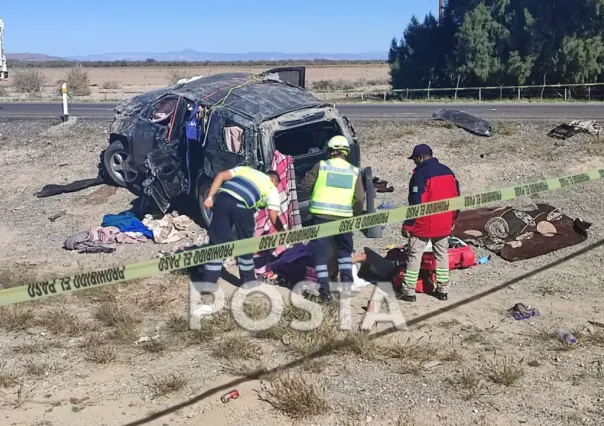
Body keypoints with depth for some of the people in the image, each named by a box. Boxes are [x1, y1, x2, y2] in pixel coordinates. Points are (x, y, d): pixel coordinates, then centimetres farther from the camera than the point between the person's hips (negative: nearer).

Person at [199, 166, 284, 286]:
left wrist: (210, 197, 12)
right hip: (242, 206, -3)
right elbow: (273, 216, 13)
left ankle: (208, 283, 13)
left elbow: (221, 176, 18)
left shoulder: (245, 169, 35)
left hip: (223, 198, 3)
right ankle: (248, 281, 31)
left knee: (216, 241, 11)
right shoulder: (272, 188, 24)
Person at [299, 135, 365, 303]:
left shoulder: (321, 166, -1)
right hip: (344, 218, 2)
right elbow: (360, 199, 2)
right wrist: (354, 216, 17)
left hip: (322, 215, -2)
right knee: (345, 250, 23)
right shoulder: (354, 171, 5)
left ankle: (324, 289, -1)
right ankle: (347, 281, 21)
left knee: (321, 252, 4)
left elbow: (304, 186, 1)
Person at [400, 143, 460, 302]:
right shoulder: (447, 171, 8)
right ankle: (442, 290, 19)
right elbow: (456, 198, 13)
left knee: (414, 256, 2)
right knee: (442, 255, 15)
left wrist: (408, 225, -12)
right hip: (444, 225, 6)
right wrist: (453, 220, 22)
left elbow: (415, 202, -18)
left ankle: (409, 292, 4)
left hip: (423, 225, -6)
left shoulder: (420, 173, -15)